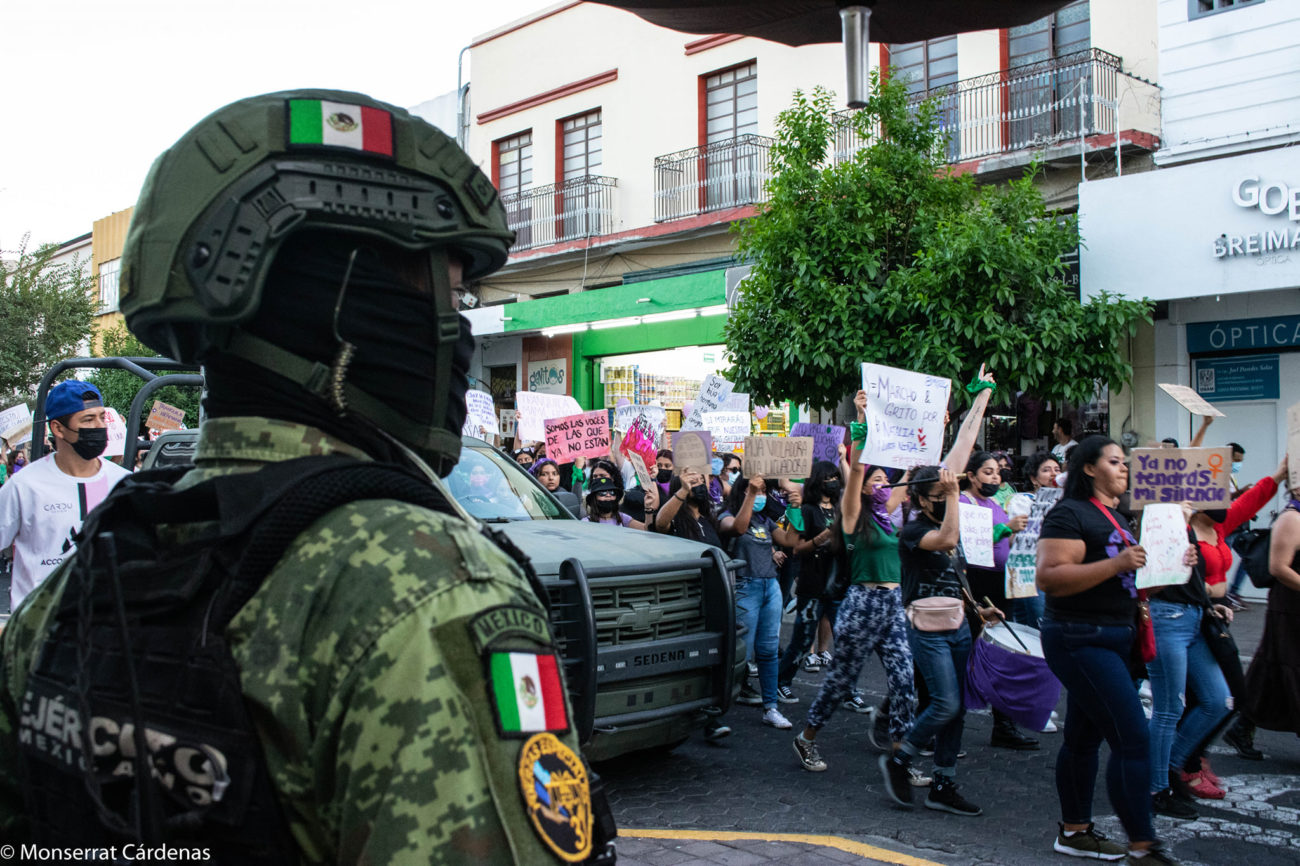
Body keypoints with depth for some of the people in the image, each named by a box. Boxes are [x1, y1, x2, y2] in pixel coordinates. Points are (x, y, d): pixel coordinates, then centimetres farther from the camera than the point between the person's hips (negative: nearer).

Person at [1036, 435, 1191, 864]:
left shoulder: (1117, 518, 18)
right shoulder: (1069, 514, -13)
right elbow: (1048, 577, -23)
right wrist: (1116, 564, -27)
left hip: (1114, 638, 10)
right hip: (1080, 639, -9)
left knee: (1084, 735, 14)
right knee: (1133, 738, -11)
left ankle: (1074, 831, 23)